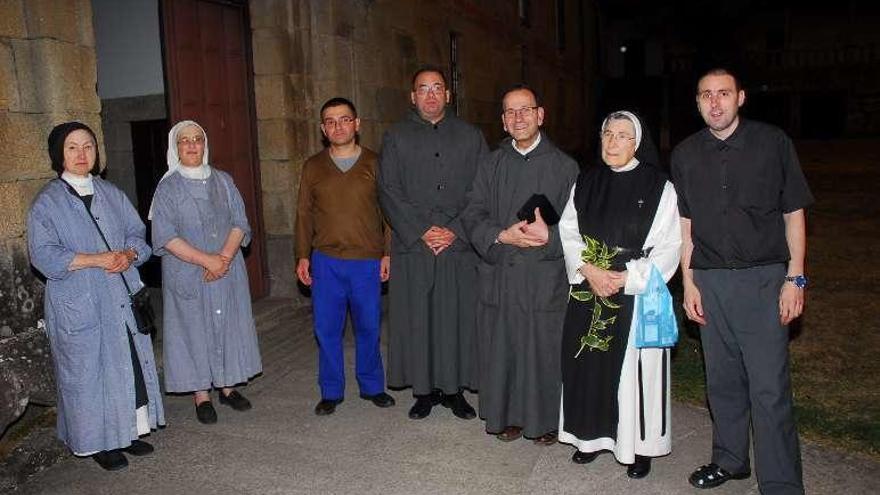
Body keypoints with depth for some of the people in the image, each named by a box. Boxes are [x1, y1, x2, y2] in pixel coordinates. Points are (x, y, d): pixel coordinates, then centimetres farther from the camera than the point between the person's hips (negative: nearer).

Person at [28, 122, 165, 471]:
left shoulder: (111, 194, 11)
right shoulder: (47, 202, -4)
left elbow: (137, 233, 11)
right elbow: (43, 255, -11)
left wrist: (128, 255, -12)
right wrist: (96, 259, -20)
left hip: (122, 297, 5)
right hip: (79, 304, -4)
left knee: (131, 363, 8)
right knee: (88, 370, 3)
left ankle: (129, 430, 23)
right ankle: (99, 441, 16)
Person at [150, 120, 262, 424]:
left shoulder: (223, 181, 7)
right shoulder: (168, 188, -3)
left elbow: (239, 223, 2)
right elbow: (165, 236, -10)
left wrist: (224, 257, -14)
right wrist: (206, 260, -18)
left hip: (228, 271, 3)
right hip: (187, 275, -3)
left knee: (229, 324, 8)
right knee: (195, 328, 2)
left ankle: (227, 386, 22)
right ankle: (201, 396, 13)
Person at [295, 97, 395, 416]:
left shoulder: (375, 164, 2)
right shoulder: (313, 167, 7)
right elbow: (304, 214, 10)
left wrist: (388, 253, -2)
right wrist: (303, 256, 5)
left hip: (368, 261, -1)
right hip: (325, 261, 1)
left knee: (368, 327, 8)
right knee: (326, 329, 6)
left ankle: (372, 386, 25)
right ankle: (331, 392, 21)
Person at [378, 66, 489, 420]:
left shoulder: (471, 137, 9)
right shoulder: (395, 138, 8)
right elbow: (389, 191, 0)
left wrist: (455, 231, -8)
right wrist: (422, 230, -10)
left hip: (459, 246, 1)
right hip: (412, 247, 0)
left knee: (458, 318, 4)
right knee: (416, 320, 4)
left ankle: (454, 389, 18)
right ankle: (424, 390, 17)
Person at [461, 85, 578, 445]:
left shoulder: (564, 166, 3)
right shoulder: (492, 165, 10)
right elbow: (472, 215, 4)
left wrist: (549, 236, -19)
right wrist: (501, 236, -14)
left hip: (546, 277, -2)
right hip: (498, 274, 2)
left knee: (543, 349, 3)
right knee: (502, 347, 7)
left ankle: (545, 421, 22)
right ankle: (507, 416, 25)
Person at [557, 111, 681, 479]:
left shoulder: (659, 187, -6)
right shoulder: (586, 182, 6)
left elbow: (669, 247, -8)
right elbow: (568, 233, 4)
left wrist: (625, 277, -16)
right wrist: (590, 270, -12)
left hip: (638, 293, -3)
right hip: (589, 292, 4)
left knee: (634, 369, 2)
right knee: (589, 364, 9)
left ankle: (639, 445, 19)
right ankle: (593, 436, 26)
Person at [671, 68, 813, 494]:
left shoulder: (772, 142, 0)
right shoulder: (685, 154, 7)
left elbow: (793, 214, 2)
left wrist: (795, 278, -4)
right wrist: (688, 283, 6)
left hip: (764, 278, -3)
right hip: (710, 282, 3)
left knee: (769, 387, -6)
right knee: (723, 380, 12)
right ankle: (729, 460, 29)